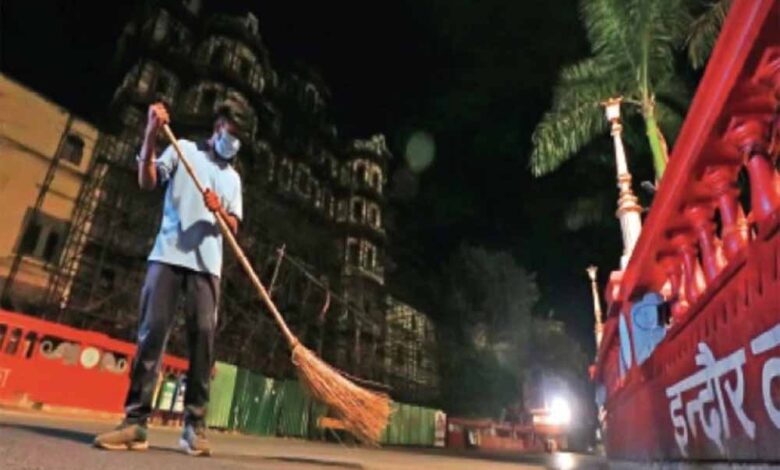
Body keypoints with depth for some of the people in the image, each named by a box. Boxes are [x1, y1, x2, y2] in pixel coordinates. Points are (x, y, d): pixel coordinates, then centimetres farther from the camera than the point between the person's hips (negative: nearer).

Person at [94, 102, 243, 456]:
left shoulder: (233, 177, 21)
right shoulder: (184, 149, 15)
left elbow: (234, 227, 13)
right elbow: (147, 181, 1)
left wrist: (219, 211, -9)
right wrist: (151, 134, -11)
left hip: (207, 264, 2)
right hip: (168, 255, -2)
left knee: (203, 337, -7)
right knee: (153, 331, -8)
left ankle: (194, 426, -3)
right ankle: (135, 422, -3)